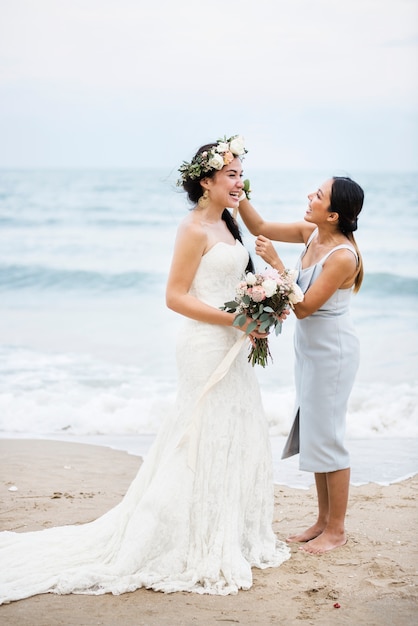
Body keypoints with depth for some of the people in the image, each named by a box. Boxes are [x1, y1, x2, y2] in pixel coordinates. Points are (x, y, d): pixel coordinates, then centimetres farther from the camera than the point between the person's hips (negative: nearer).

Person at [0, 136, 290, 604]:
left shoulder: (226, 224, 12)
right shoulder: (194, 229, -15)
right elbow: (175, 296, -18)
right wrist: (236, 320, -21)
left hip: (229, 344, 9)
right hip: (205, 344, -9)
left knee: (235, 437, 14)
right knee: (204, 440, -2)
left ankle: (233, 537, 27)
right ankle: (199, 550, 9)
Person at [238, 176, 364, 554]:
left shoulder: (343, 256, -25)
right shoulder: (312, 234, -1)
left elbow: (303, 308, -23)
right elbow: (260, 228, 8)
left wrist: (276, 263, -25)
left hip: (332, 351, -9)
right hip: (309, 347, 9)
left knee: (327, 437, 0)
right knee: (313, 434, 15)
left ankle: (336, 530, 15)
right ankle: (323, 521, 27)